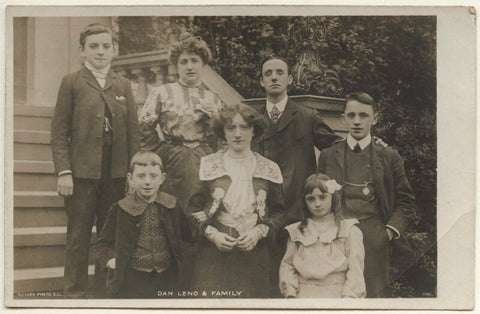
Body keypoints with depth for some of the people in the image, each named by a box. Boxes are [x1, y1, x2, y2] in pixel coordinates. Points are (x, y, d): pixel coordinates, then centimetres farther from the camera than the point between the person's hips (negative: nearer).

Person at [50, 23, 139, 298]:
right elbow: (59, 133, -1)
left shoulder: (123, 85, 11)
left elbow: (133, 131, 9)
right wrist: (64, 171, -9)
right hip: (82, 172, -3)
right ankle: (75, 292, 14)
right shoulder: (72, 82, 2)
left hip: (116, 174, 3)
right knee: (78, 239, 3)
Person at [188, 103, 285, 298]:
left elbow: (278, 212, 10)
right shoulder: (207, 166, 5)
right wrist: (212, 233, -10)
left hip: (254, 255, 1)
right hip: (213, 255, -1)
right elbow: (193, 209, 6)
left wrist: (259, 232, -7)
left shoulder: (268, 170, 7)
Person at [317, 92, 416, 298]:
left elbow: (406, 202, 11)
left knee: (375, 292, -3)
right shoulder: (328, 156, 11)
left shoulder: (389, 157, 8)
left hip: (375, 242, -1)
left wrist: (390, 231, -2)